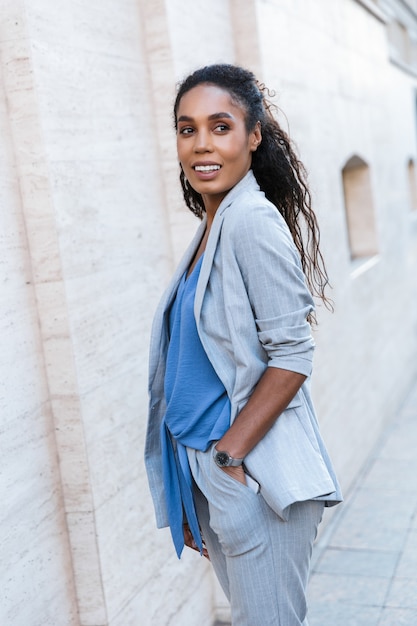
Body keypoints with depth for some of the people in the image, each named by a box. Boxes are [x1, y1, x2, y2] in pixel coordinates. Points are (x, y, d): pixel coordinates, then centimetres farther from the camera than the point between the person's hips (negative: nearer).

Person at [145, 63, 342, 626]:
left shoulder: (253, 220, -15)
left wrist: (228, 456, -19)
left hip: (256, 474, -8)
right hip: (208, 473, 8)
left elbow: (292, 356, -19)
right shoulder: (211, 227, 10)